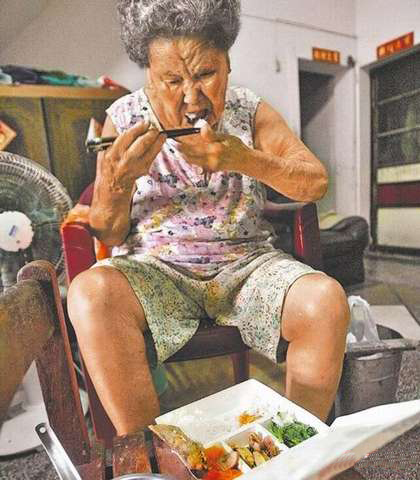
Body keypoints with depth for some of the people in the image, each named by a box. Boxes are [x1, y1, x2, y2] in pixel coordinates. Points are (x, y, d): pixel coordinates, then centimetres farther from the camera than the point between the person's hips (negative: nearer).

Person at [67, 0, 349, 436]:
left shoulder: (249, 111, 6)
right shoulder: (125, 119, 2)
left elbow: (315, 183, -1)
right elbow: (108, 234, 1)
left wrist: (244, 159, -18)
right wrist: (117, 182, -22)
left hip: (245, 262, 2)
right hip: (154, 266, 0)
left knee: (326, 301, -26)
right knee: (91, 293, -31)